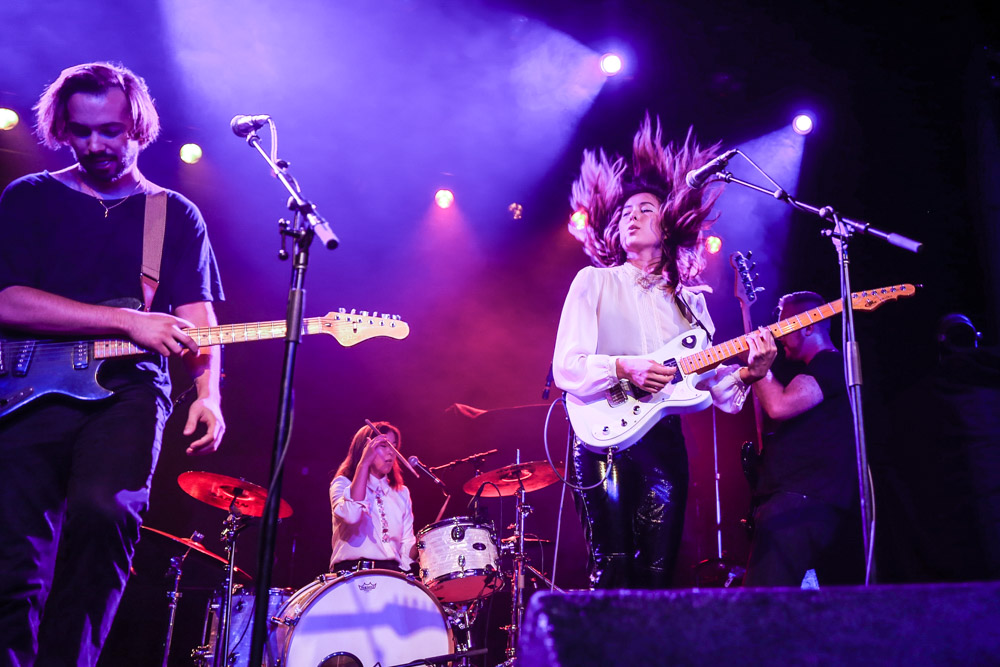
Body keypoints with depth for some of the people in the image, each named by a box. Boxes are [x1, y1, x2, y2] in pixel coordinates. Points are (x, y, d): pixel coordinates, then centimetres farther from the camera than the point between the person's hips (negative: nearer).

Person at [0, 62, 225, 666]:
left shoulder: (177, 216, 15)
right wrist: (129, 320, -11)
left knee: (105, 510, -27)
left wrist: (207, 394, -13)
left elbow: (197, 316, 7)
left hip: (127, 389, -1)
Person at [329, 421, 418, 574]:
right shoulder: (343, 483, 7)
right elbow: (351, 515, -18)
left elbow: (407, 549, 15)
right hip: (351, 573, -4)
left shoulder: (401, 493, 20)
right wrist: (364, 463, -12)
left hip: (392, 573, 4)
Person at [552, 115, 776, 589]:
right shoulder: (594, 282, 6)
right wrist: (623, 368, -19)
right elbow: (566, 368, -4)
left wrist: (748, 373, -9)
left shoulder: (690, 301, 18)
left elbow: (713, 380, 11)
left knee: (658, 575, 2)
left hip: (664, 440, 4)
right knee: (613, 576, -9)